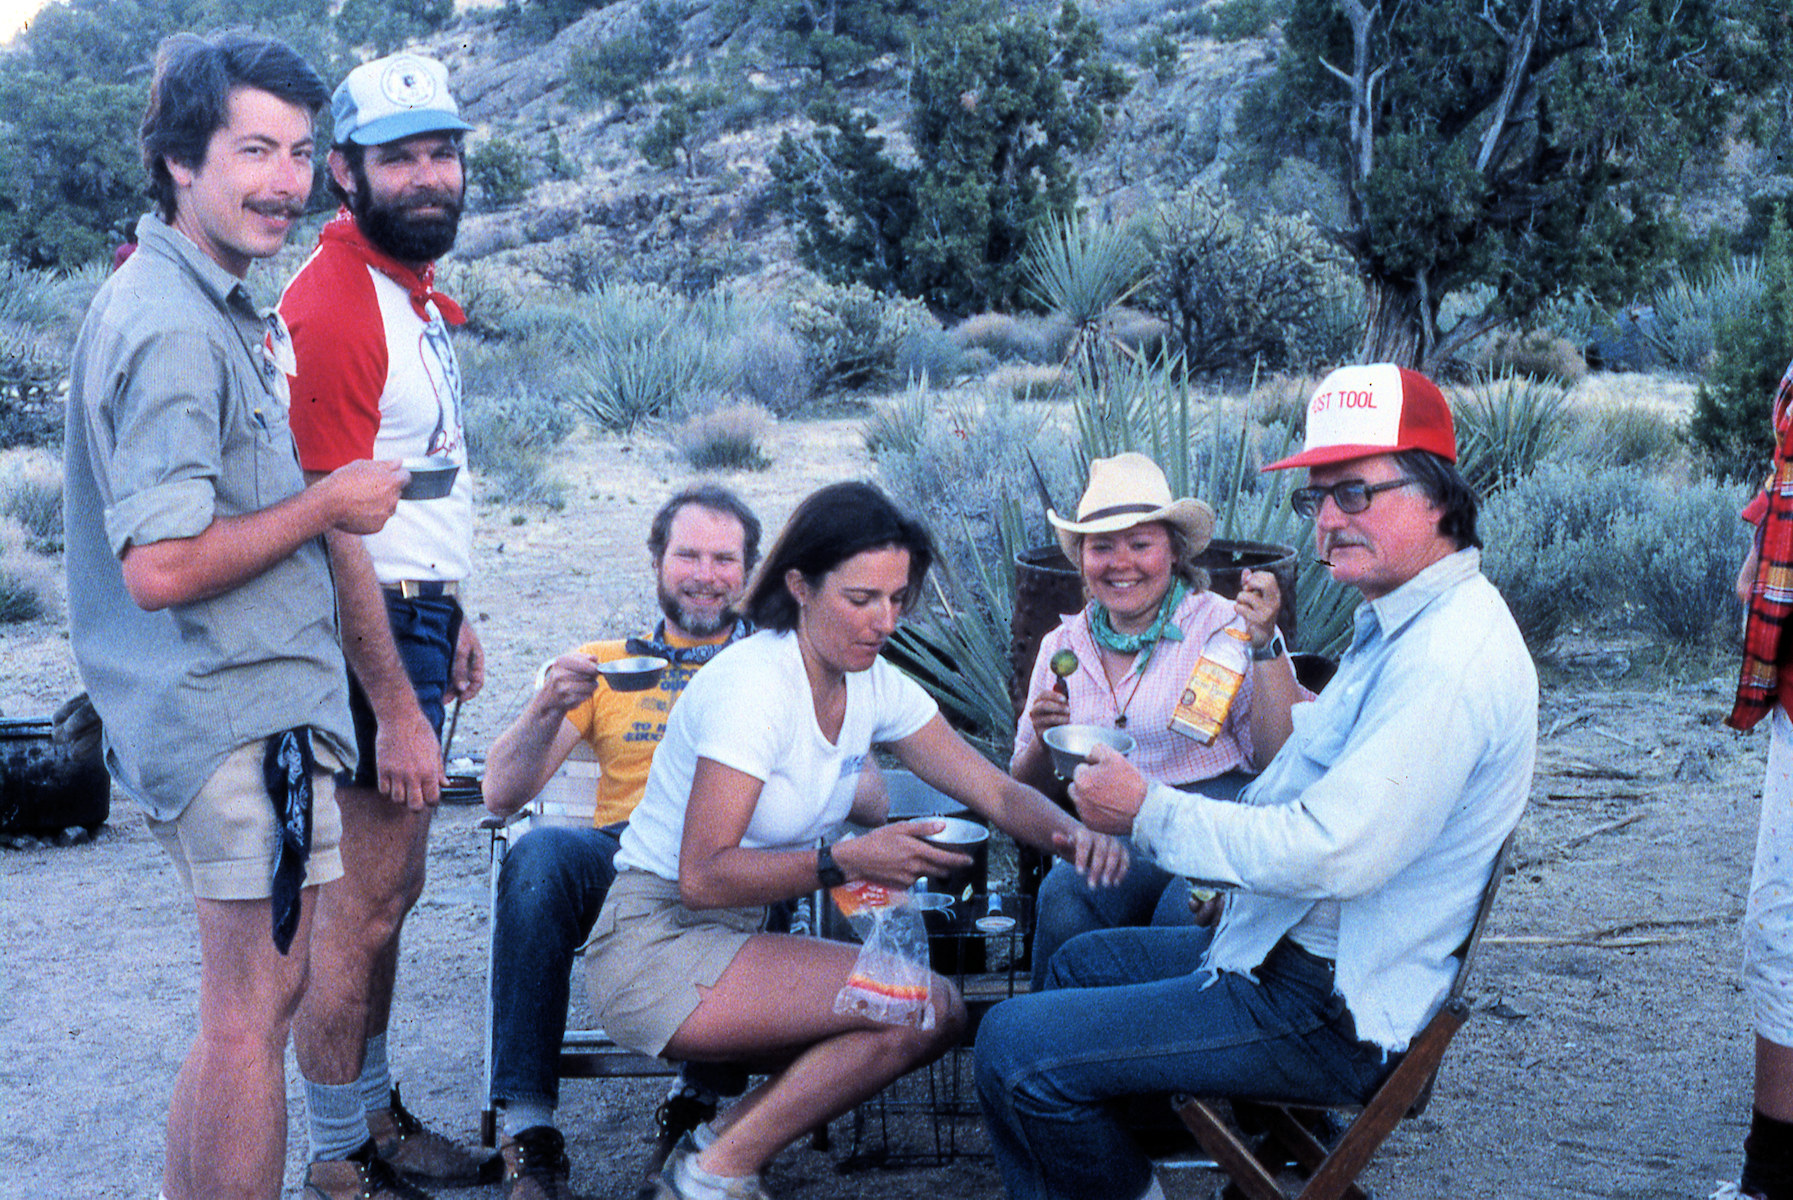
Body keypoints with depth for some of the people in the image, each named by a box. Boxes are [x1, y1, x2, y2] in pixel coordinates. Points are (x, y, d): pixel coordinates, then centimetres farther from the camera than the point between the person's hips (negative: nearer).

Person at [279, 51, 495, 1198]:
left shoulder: (418, 287, 12)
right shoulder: (332, 304, -19)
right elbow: (335, 530, -23)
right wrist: (398, 711, -24)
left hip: (419, 616, 10)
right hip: (371, 631, -10)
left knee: (392, 893, 19)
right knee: (362, 908, 0)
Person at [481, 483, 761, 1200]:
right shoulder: (605, 664, 24)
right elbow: (501, 795, 12)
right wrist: (549, 705, -5)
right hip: (622, 858, 1)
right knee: (541, 852, -32)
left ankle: (699, 1102, -26)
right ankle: (529, 1133, -29)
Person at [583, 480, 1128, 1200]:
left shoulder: (875, 685, 2)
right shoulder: (754, 683, -21)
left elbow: (999, 793, 2)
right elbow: (702, 876, -25)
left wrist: (1073, 833, -19)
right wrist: (845, 861, -35)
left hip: (737, 934, 8)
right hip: (654, 945, -8)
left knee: (942, 1015, -7)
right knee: (917, 1002, -20)